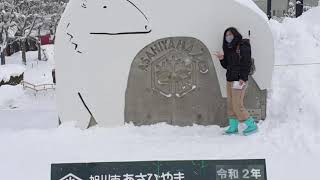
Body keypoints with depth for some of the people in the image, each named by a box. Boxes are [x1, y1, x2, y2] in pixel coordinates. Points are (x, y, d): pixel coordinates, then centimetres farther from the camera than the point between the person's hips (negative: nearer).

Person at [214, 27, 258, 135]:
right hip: (230, 80, 8)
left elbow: (247, 63, -15)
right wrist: (222, 59, 1)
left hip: (239, 81, -8)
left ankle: (252, 125, 2)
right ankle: (233, 127, 14)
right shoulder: (229, 48, 17)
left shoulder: (243, 47, -7)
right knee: (231, 105, 8)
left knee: (237, 105, -9)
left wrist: (243, 78, -22)